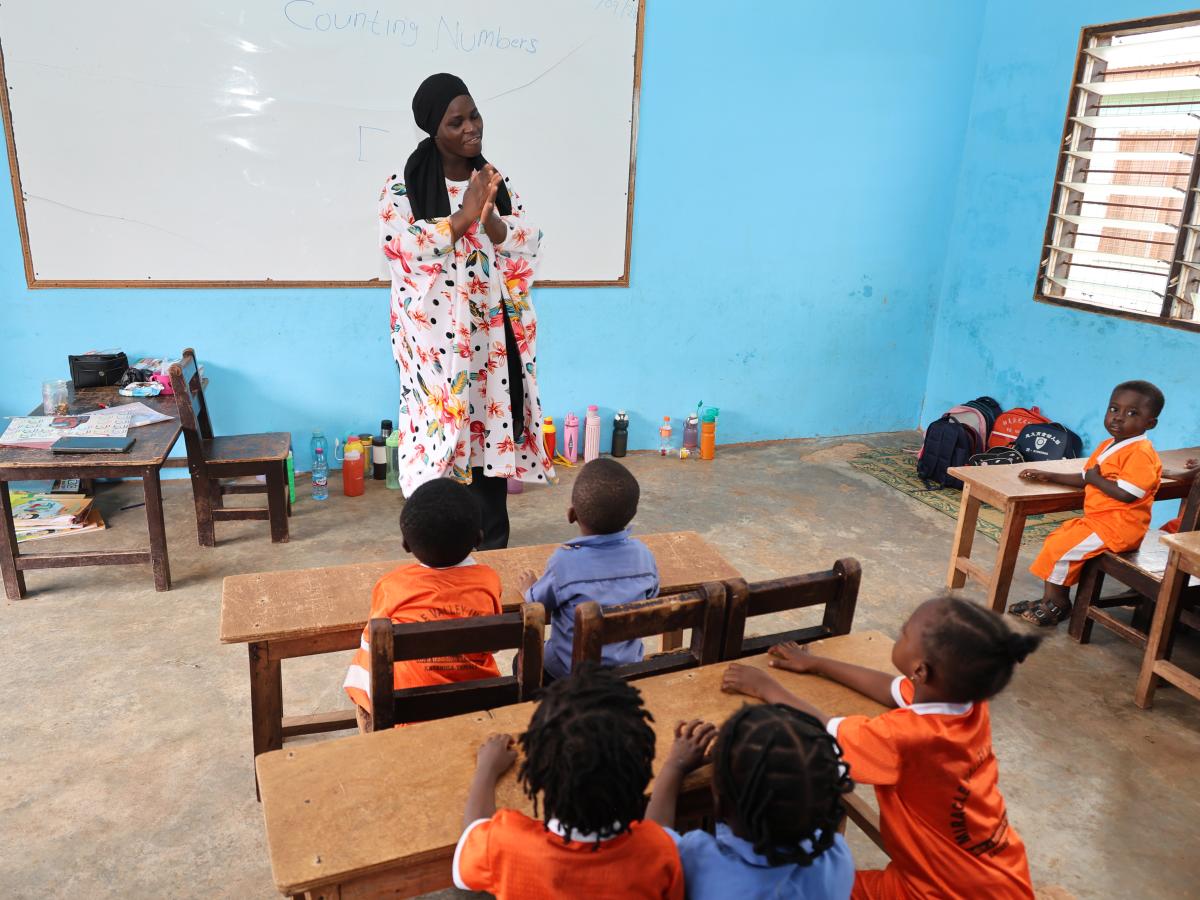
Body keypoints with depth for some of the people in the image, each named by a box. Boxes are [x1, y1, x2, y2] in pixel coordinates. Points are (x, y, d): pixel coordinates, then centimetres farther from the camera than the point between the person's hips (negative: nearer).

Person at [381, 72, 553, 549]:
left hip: (492, 337, 4)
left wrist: (487, 216, -17)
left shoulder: (498, 183, 9)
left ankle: (493, 544, 24)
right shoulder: (403, 187, -4)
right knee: (440, 435, 1)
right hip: (437, 338, -4)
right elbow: (399, 245, -19)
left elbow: (526, 249, 1)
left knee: (492, 433, 9)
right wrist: (464, 215, -20)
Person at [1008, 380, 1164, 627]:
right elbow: (1085, 478, 18)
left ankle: (1055, 605, 3)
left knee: (1061, 549, -16)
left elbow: (1126, 494, -29)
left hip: (1118, 526, -10)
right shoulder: (1107, 446, 11)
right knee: (1055, 540, 12)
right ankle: (1051, 599, 17)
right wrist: (1049, 476, 12)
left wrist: (1096, 479, -15)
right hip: (1096, 519, 10)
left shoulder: (1140, 453, -20)